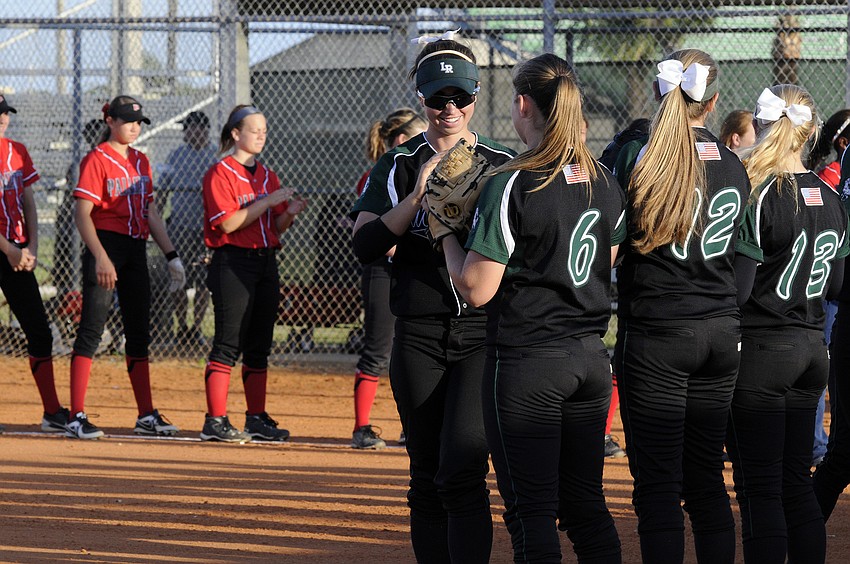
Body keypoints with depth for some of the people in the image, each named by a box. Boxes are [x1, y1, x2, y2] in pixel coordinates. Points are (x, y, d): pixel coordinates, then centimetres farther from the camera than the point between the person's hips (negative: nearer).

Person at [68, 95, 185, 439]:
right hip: (105, 246, -8)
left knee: (139, 332, 10)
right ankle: (76, 417, -12)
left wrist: (171, 256, 14)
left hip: (136, 249, 8)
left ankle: (146, 416, 17)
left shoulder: (140, 161, 15)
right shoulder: (97, 160, -7)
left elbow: (151, 214, 20)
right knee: (92, 329, -9)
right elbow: (82, 213, -14)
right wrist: (100, 257, -23)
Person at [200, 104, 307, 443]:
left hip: (266, 261, 7)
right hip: (233, 262, -7)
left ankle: (257, 419, 15)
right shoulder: (221, 173, -6)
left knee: (259, 347, 10)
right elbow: (228, 223, -16)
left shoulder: (267, 176, 16)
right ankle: (215, 421, -9)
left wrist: (290, 214, -4)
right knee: (228, 345, -10)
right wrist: (267, 202, -18)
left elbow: (276, 228, 16)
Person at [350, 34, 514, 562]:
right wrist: (420, 193, -16)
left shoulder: (503, 165, 7)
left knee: (463, 471, -17)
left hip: (485, 331, -2)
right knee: (428, 480, 7)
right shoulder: (399, 167, 7)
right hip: (419, 336, 2)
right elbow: (366, 245, -6)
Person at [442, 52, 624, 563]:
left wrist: (446, 233, 0)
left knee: (532, 509, -2)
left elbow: (476, 289, -14)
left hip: (526, 362, -6)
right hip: (591, 358, 6)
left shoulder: (512, 186, -15)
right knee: (586, 502, 12)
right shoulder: (607, 184, 6)